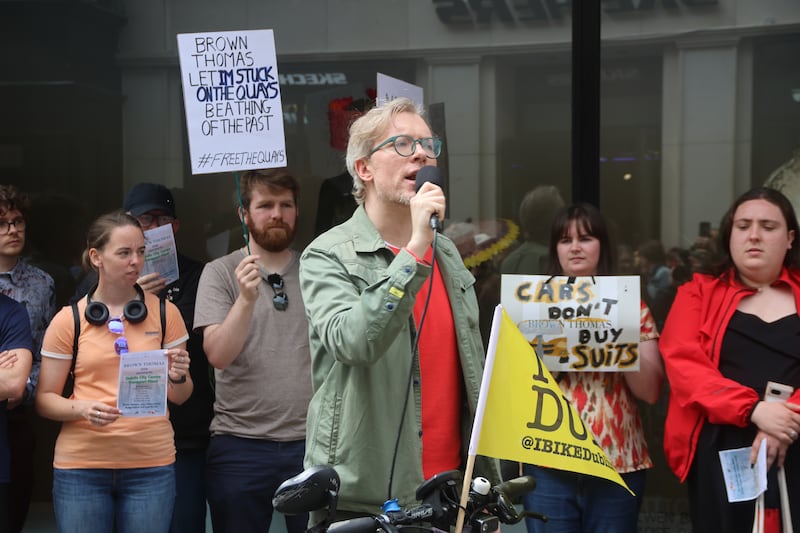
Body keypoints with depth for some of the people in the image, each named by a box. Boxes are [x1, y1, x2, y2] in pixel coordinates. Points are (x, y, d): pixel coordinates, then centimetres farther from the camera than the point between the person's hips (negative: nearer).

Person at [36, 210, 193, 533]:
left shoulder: (165, 313, 5)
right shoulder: (68, 320, 1)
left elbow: (179, 397, 10)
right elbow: (45, 399, 3)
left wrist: (177, 377, -12)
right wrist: (81, 408, -16)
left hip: (152, 464, 1)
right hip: (81, 466, -1)